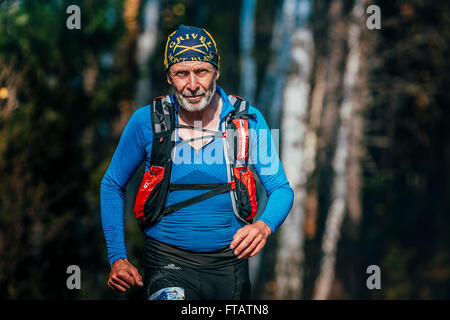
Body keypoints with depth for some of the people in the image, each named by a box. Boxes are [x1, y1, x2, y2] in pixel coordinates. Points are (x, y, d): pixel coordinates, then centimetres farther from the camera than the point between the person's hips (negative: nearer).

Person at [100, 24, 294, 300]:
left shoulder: (248, 120, -3)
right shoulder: (146, 122, -5)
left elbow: (281, 189, -2)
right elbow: (112, 186, 8)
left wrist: (264, 225, -24)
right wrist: (117, 257, 1)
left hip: (229, 263, 2)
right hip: (168, 263, -2)